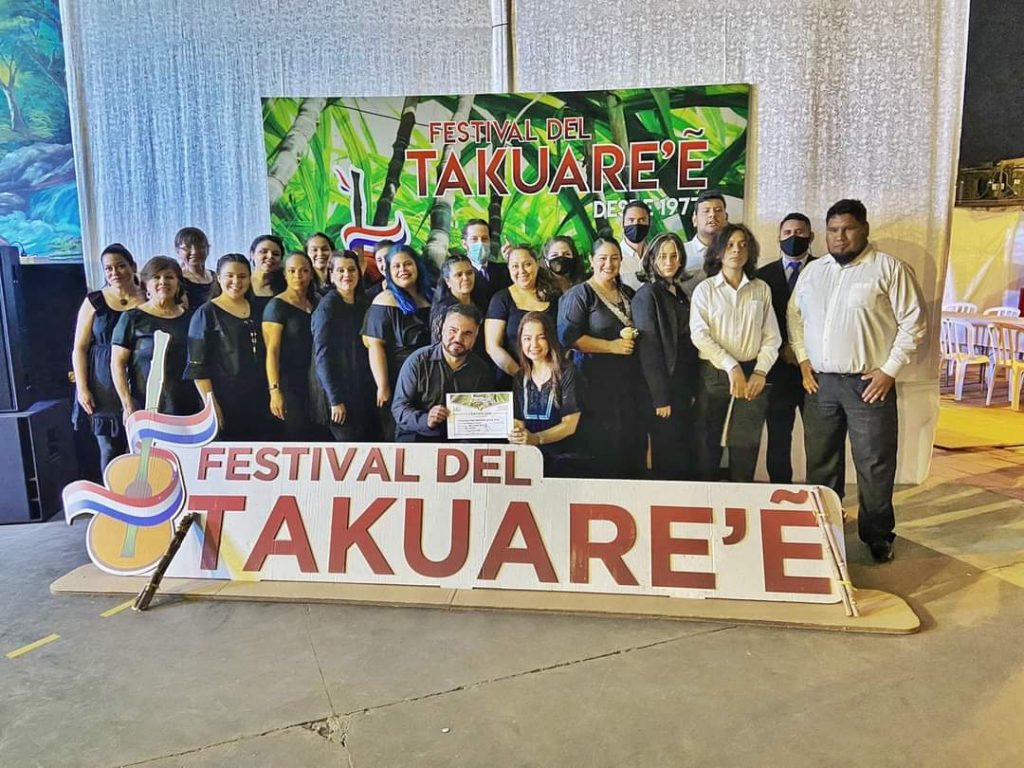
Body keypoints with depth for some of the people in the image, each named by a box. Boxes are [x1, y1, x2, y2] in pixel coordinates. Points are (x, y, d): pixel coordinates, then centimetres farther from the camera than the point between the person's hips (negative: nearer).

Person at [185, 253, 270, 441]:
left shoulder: (257, 310, 12)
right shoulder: (206, 314, -3)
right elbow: (197, 366, -8)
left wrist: (272, 394, 13)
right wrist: (211, 403, -15)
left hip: (258, 401, 5)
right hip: (224, 401, -5)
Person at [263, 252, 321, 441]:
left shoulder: (316, 304, 11)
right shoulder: (277, 306, -7)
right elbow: (272, 351, -13)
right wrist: (274, 390, -20)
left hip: (313, 383, 6)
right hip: (289, 384, -6)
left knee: (315, 436, 7)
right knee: (293, 437, -3)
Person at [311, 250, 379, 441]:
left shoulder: (364, 303, 12)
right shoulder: (327, 306, -7)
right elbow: (322, 356, -12)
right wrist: (335, 400, -16)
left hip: (365, 392, 6)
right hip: (341, 393, -6)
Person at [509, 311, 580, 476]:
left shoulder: (567, 374, -2)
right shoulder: (520, 378, 14)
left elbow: (569, 425, -7)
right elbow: (518, 420, 10)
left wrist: (536, 438, -22)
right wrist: (515, 434, -14)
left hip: (561, 458, -4)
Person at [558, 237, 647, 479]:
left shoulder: (629, 294, 18)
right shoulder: (579, 295, -2)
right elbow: (568, 336, -14)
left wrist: (634, 338, 9)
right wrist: (612, 346, -15)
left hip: (631, 380, 6)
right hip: (596, 383, -6)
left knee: (633, 445, 7)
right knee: (602, 449, -5)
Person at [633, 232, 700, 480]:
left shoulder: (680, 293, 14)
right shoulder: (647, 294, -8)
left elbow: (688, 344, 14)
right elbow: (649, 350, -14)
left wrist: (693, 390, 8)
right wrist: (660, 398, -16)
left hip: (684, 387, 7)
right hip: (663, 388, -7)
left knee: (685, 458, 10)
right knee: (667, 461, -1)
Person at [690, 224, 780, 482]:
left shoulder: (761, 289, 9)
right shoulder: (705, 289, 3)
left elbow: (772, 336, 7)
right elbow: (699, 334, -8)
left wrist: (760, 372, -7)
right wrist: (731, 366, -16)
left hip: (752, 376, 2)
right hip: (714, 374, -1)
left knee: (745, 450, 3)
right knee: (708, 446, 3)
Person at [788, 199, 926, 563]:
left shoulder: (889, 268, -4)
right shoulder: (812, 271, 11)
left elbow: (913, 322, -6)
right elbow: (795, 316, 16)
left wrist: (889, 370, -11)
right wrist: (803, 361, 5)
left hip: (868, 383, -4)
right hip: (819, 382, 4)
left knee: (875, 465, 2)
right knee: (820, 462, 12)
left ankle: (877, 536, 18)